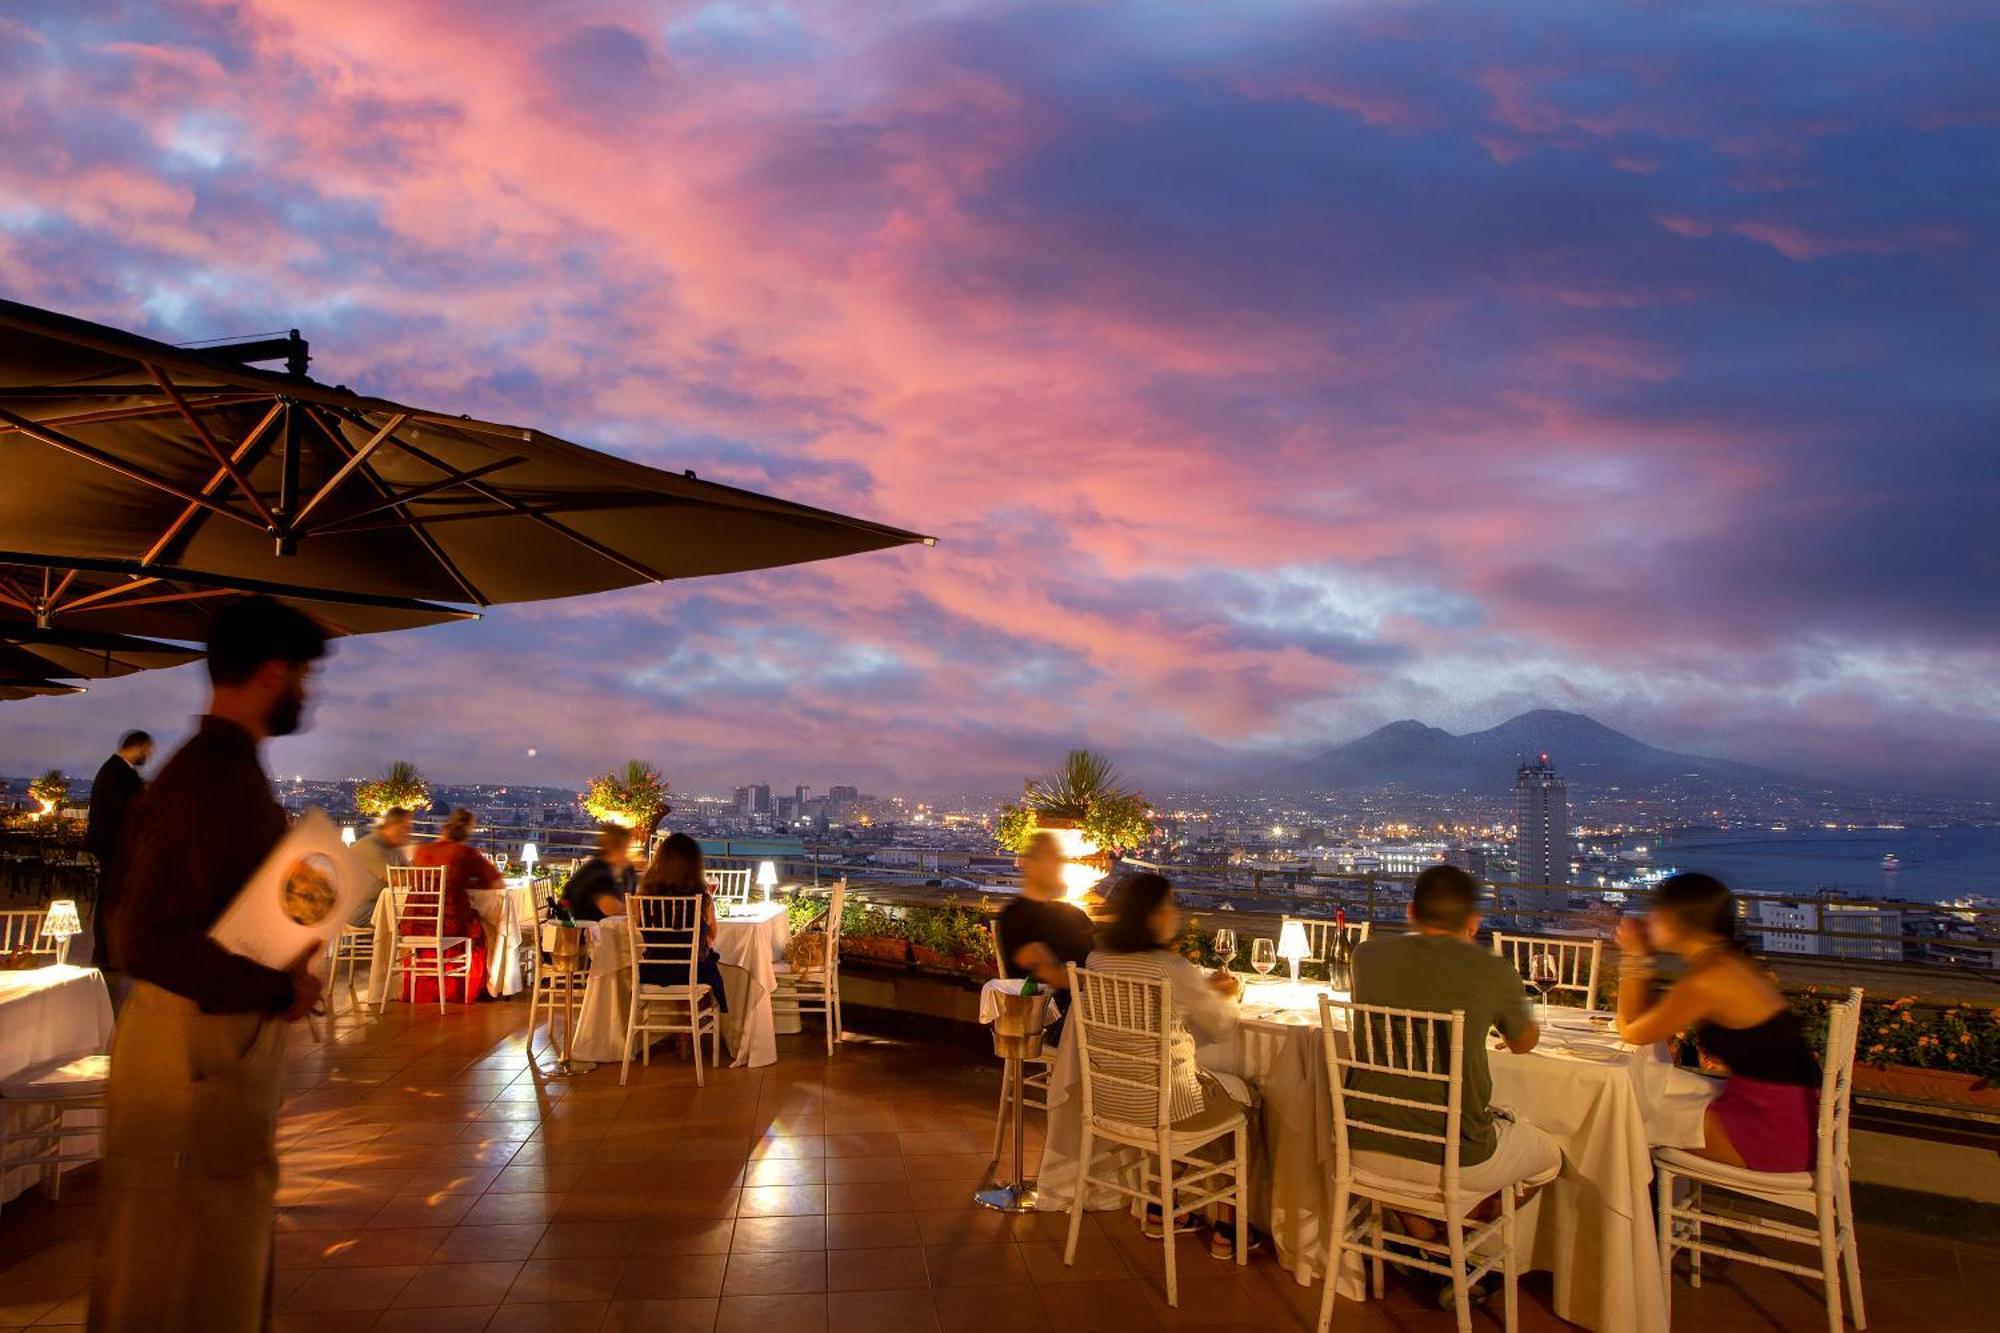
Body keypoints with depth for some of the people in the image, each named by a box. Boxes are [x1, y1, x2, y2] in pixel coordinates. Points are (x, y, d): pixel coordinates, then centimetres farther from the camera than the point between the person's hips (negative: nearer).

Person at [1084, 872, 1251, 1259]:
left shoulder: (1097, 959, -3)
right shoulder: (1170, 966, -23)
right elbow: (1221, 1026, -7)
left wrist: (1206, 986, 15)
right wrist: (1228, 997, 14)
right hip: (1166, 1101, -7)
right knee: (1246, 1095, 21)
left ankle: (1160, 1208, 38)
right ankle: (1226, 1230, 27)